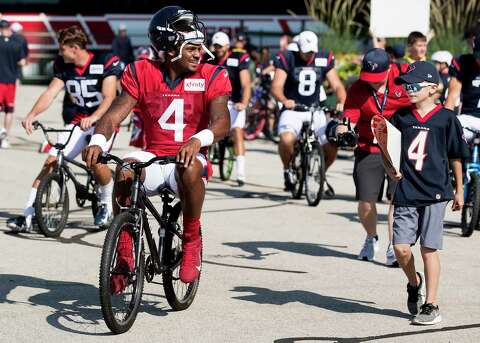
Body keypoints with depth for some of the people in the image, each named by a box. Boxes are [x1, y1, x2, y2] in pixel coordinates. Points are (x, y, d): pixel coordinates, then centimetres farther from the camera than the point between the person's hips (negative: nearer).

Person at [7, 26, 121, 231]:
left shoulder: (105, 63, -16)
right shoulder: (63, 66, 0)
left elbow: (109, 96, -25)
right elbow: (51, 93, -10)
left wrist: (93, 118, -44)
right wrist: (32, 115, -28)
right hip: (79, 120, 5)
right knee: (51, 160, -11)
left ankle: (107, 203, 0)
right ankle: (27, 217, -12)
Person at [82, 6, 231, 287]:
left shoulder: (212, 77, -3)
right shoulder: (142, 74, 1)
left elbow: (222, 123, -17)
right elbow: (116, 113, -7)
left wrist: (198, 140, -40)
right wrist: (98, 141, -29)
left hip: (189, 156, -1)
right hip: (152, 158, 1)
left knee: (190, 169, -37)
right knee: (125, 172, -32)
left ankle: (192, 242, -14)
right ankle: (124, 254, -17)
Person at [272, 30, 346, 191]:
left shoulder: (324, 59, 1)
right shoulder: (287, 58, -8)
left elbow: (337, 85, -2)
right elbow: (276, 86, -16)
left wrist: (341, 102, -23)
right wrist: (285, 101, -37)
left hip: (315, 111, 3)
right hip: (292, 110, -3)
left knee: (331, 148, -12)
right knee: (286, 140, -33)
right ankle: (287, 170, -2)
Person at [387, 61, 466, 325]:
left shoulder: (446, 119, -3)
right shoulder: (402, 116, 5)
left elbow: (455, 157, 4)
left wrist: (459, 191, 8)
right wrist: (390, 168, 5)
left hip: (435, 193, -3)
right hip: (406, 192, 3)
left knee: (428, 249, -1)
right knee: (401, 247, -2)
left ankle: (431, 305, 7)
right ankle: (414, 283, 28)